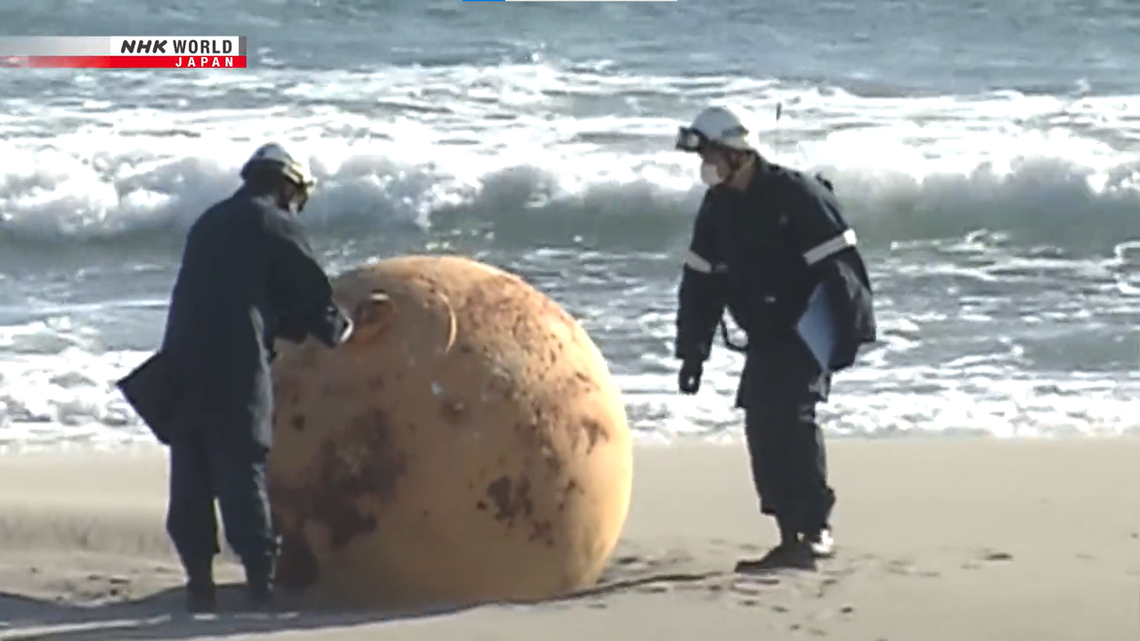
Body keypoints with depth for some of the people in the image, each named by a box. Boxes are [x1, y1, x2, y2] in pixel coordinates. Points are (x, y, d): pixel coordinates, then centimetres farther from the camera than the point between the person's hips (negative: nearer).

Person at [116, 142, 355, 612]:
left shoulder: (211, 224, 23)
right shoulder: (272, 223, 2)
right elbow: (308, 288, 3)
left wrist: (295, 327, 33)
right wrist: (335, 328, 23)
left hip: (183, 364, 6)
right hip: (235, 367, -6)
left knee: (191, 477, 8)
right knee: (242, 472, -5)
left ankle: (199, 580, 9)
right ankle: (261, 579, -5)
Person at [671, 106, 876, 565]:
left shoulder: (797, 195, -19)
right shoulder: (718, 207, 4)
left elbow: (839, 266, -20)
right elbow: (699, 281, 10)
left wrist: (850, 334, -22)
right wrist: (692, 351, 7)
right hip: (764, 337, 7)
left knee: (793, 415, -20)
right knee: (760, 426, -2)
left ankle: (817, 528, -14)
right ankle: (789, 535, 4)